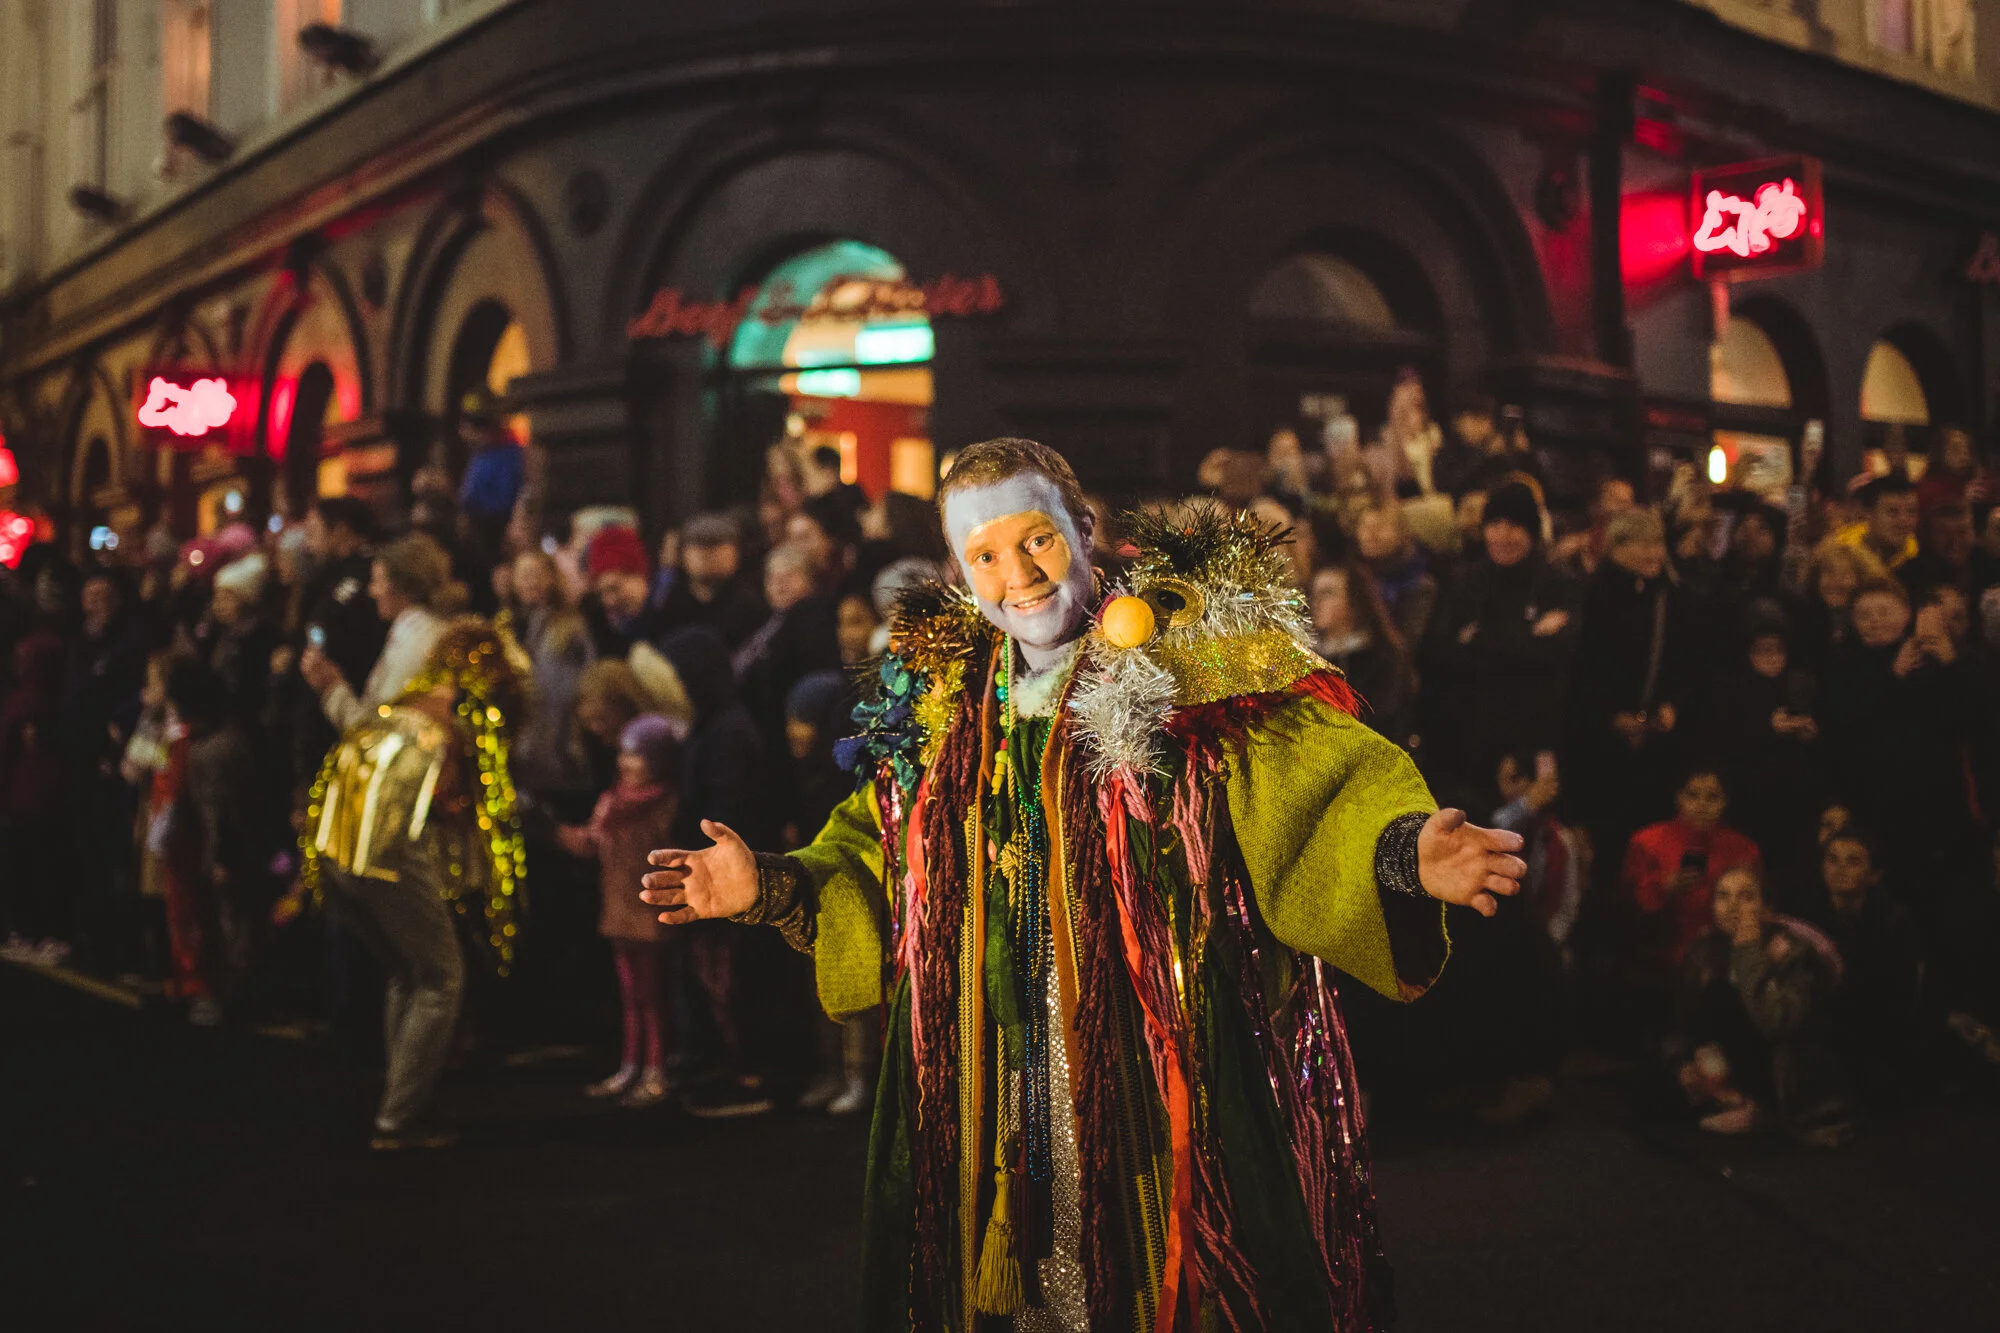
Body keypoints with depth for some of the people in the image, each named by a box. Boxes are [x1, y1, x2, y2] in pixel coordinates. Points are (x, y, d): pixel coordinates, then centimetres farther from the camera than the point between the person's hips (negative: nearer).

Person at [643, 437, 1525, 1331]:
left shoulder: (1197, 669, -5)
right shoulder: (942, 707, 10)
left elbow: (1323, 781, -17)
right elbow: (874, 858, 21)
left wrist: (1401, 850, -36)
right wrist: (771, 888, 7)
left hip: (1162, 1082, -4)